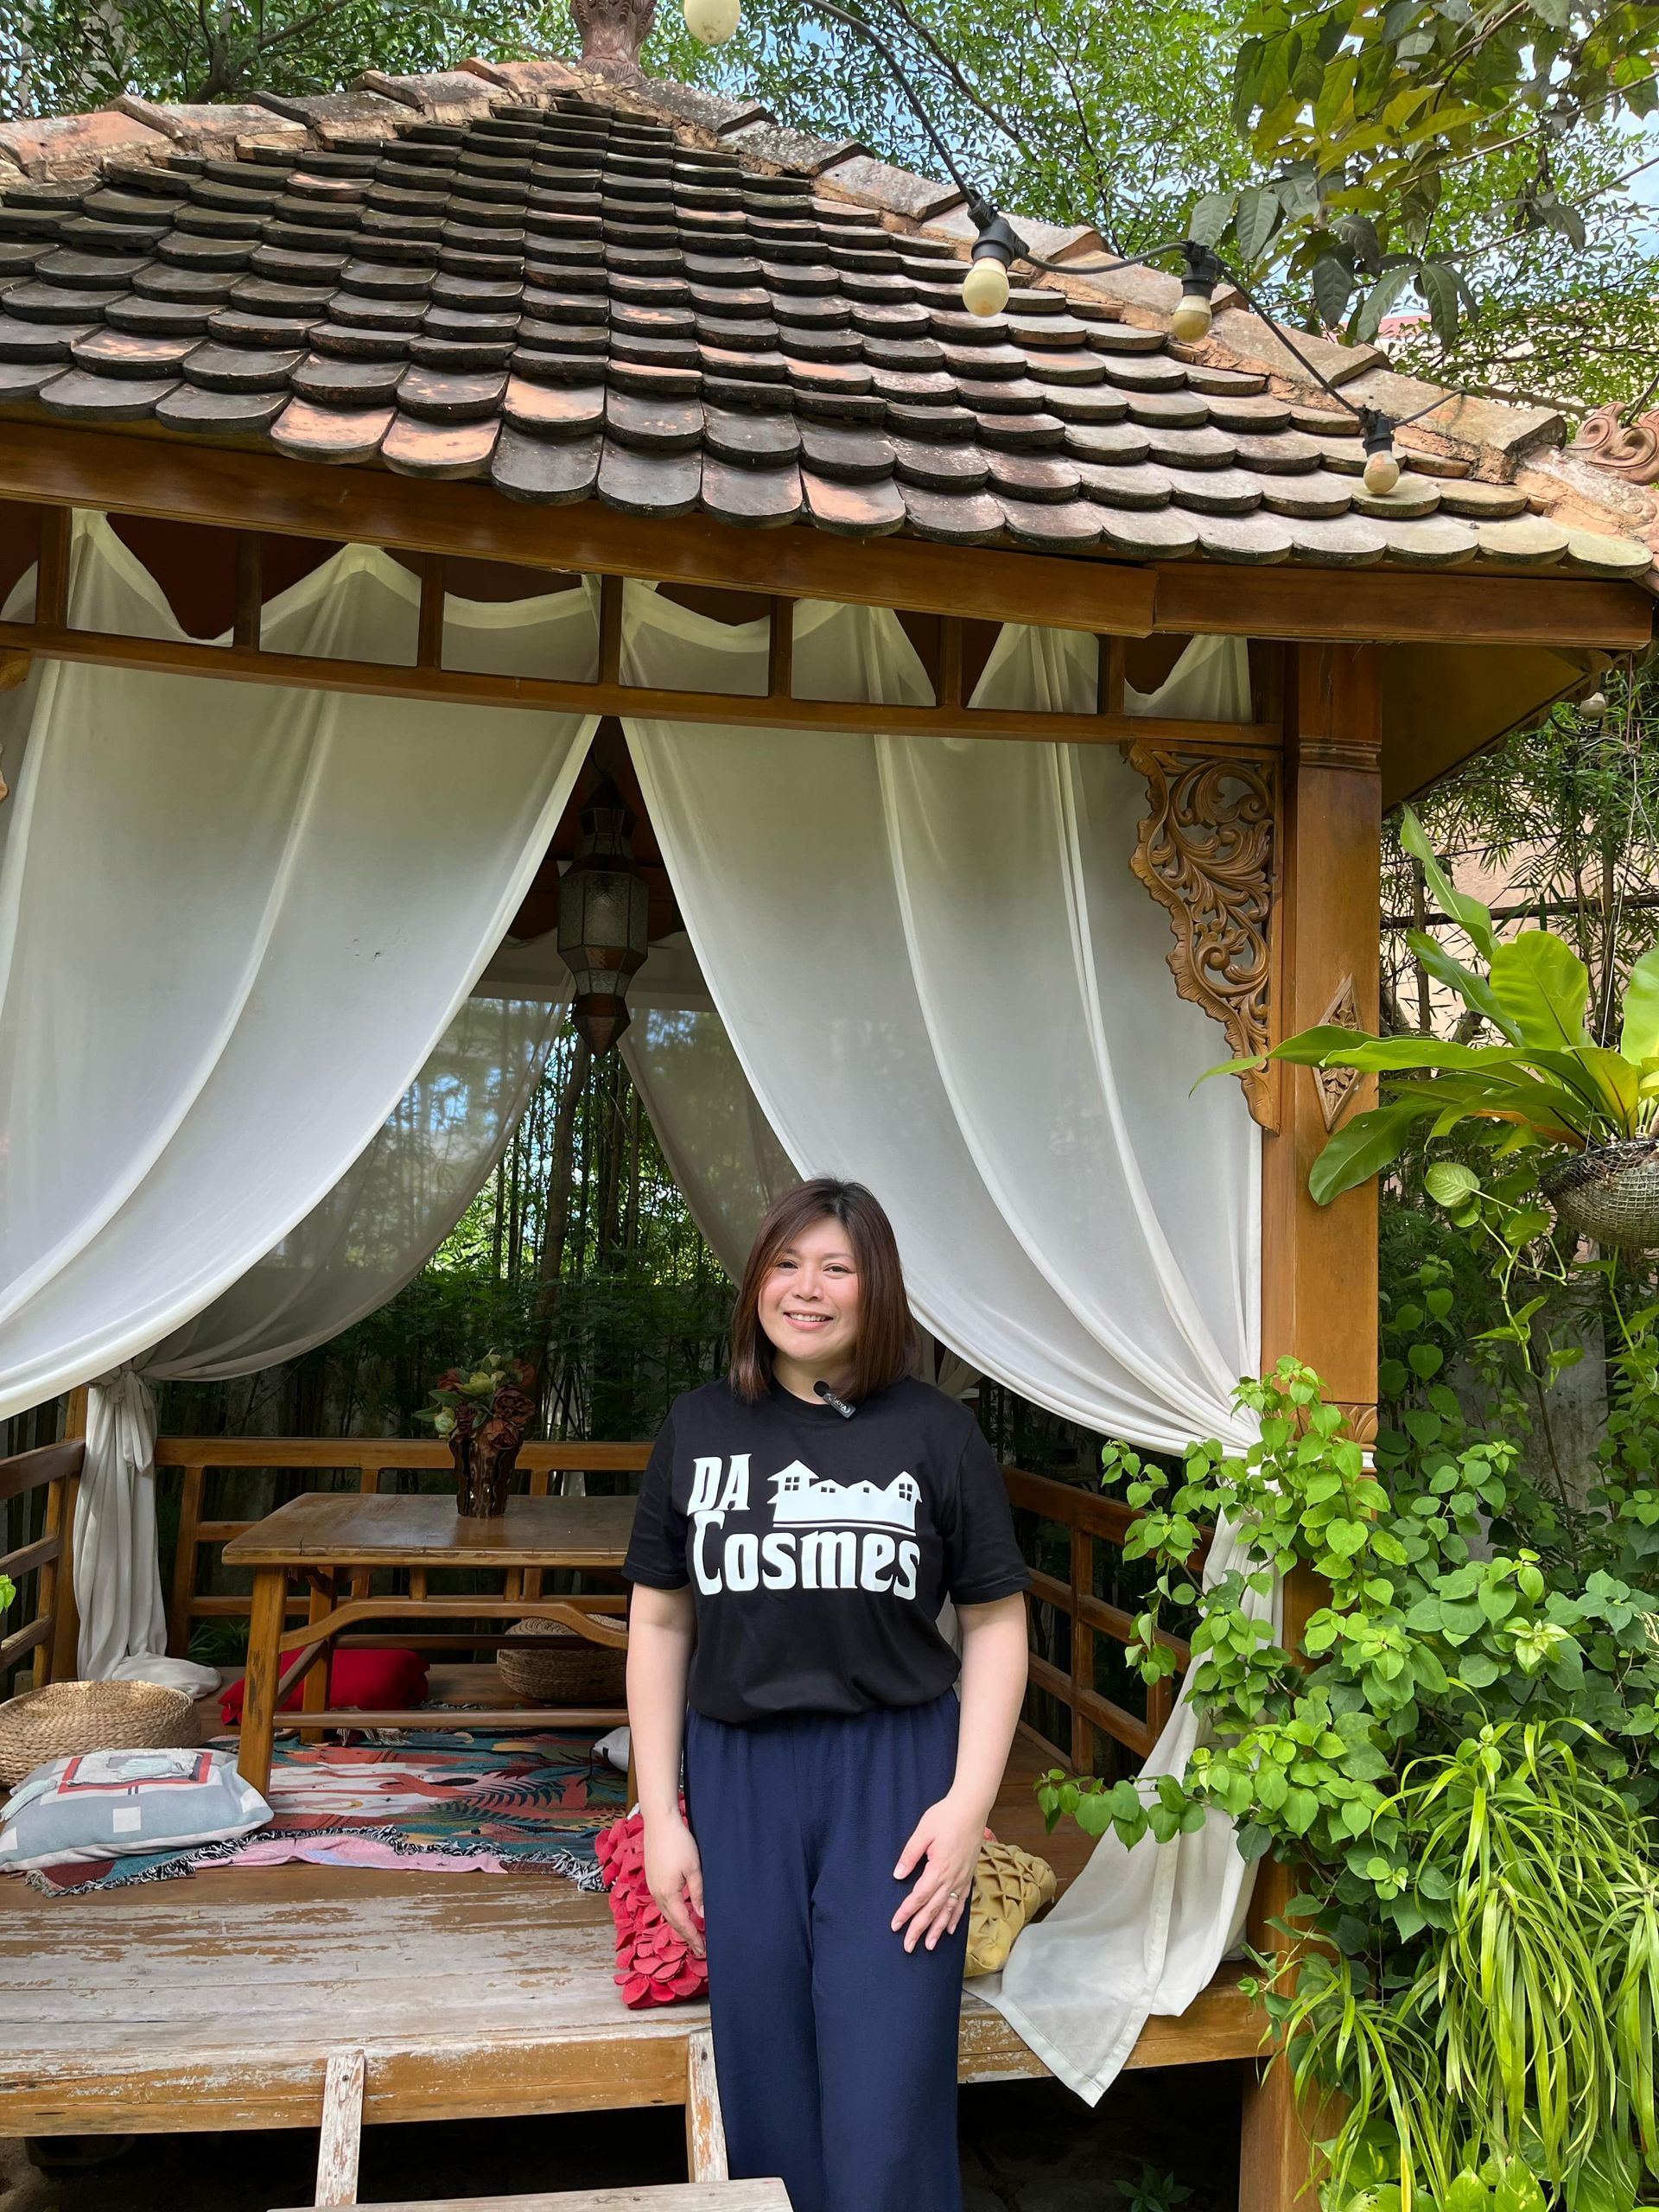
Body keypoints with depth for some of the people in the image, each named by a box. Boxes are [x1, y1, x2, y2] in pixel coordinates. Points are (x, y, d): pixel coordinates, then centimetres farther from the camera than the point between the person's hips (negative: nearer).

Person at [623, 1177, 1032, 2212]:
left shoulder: (938, 1431, -3)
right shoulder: (700, 1428, 3)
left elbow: (996, 1623, 0)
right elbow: (659, 1623, 7)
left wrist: (969, 1802, -8)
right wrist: (661, 1813, 4)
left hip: (894, 1775, -2)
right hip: (740, 1777, 3)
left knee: (885, 2097, 3)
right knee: (766, 2084, 14)